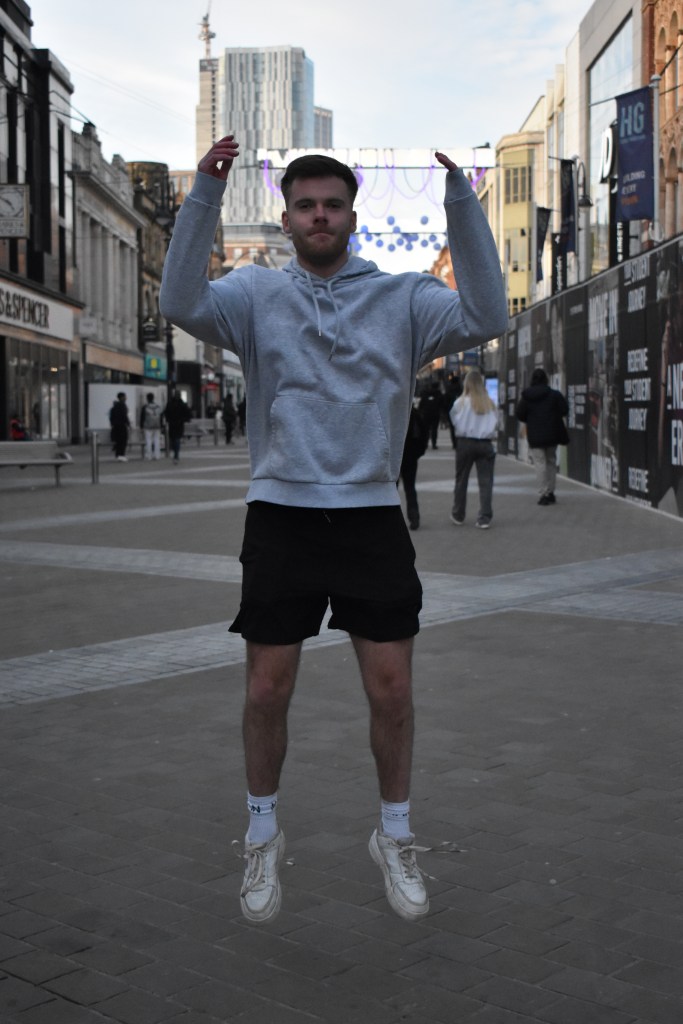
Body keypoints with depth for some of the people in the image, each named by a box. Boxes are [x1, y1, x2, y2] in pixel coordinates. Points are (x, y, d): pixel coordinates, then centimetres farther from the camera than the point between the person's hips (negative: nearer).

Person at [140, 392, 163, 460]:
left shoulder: (145, 407, -5)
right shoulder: (158, 407, 9)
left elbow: (142, 417, -2)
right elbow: (161, 418, 13)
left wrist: (141, 426, 5)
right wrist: (161, 426, 19)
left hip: (148, 427, -4)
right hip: (157, 426, 4)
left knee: (148, 440, -4)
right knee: (157, 440, 5)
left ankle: (148, 455, -6)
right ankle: (156, 455, 3)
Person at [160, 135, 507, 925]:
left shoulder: (400, 297, 4)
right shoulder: (257, 293, 3)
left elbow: (485, 317, -13)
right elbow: (181, 304, -16)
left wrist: (461, 202, -18)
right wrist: (205, 193, -22)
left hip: (371, 518, 1)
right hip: (280, 516, 0)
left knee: (391, 690, 5)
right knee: (267, 690, 6)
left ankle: (394, 838, 26)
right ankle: (263, 838, 28)